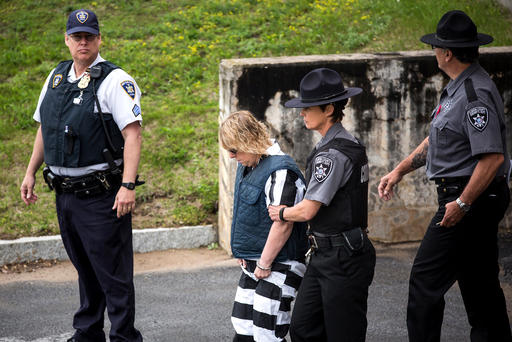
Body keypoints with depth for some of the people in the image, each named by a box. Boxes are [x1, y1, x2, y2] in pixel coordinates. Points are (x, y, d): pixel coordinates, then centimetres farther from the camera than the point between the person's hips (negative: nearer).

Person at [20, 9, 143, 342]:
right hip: (65, 191, 7)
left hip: (102, 195, -7)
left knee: (113, 272, -3)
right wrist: (31, 173, 20)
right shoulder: (56, 77, 11)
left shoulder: (114, 80, -11)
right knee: (85, 268, 18)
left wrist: (128, 186, -25)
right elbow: (44, 128, 22)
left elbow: (133, 133, -18)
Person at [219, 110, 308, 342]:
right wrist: (243, 253, 15)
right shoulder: (247, 165, 10)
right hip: (254, 263, 10)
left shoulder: (280, 171, -21)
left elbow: (282, 224, -24)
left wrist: (264, 264, -17)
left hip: (278, 266, -10)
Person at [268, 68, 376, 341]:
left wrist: (281, 213, -1)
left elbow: (308, 210, -21)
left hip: (343, 258, -10)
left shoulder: (332, 154, -20)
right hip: (326, 254, 10)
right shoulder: (348, 143, 11)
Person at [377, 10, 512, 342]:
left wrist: (462, 203, -25)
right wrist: (400, 170, 19)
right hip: (467, 198, 11)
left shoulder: (476, 94, -20)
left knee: (426, 280, -8)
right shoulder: (459, 87, 13)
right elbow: (437, 140, 23)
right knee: (480, 282, 15)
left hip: (471, 200, -11)